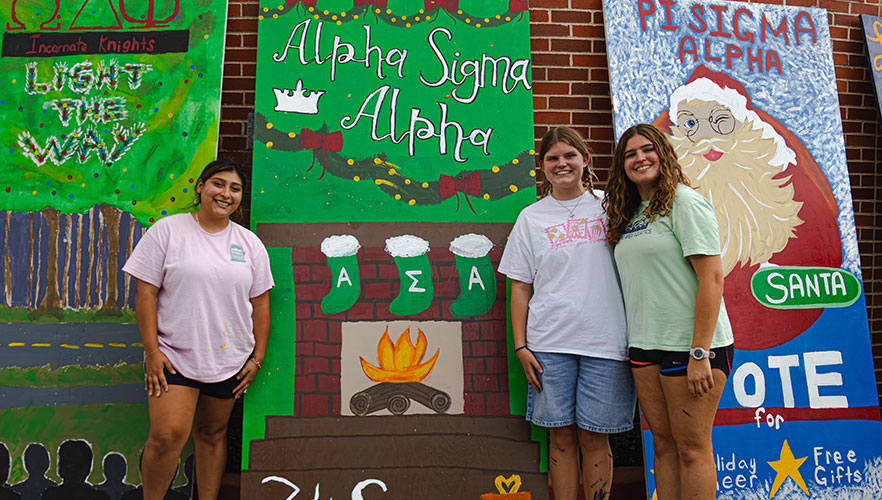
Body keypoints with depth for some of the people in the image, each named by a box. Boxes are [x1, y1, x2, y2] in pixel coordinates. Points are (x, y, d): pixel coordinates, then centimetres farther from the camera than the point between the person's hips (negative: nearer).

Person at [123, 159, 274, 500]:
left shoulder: (250, 243, 7)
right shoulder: (168, 230, -2)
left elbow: (260, 302, 9)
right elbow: (145, 293, -5)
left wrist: (257, 357, 5)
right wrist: (152, 352, -10)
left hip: (228, 361, 3)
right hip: (173, 356, -3)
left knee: (212, 435, 12)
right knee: (167, 435, -11)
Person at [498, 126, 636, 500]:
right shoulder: (531, 217, 8)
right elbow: (520, 287, 7)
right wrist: (520, 346, 1)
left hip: (604, 342, 0)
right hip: (549, 344, 1)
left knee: (594, 437, 5)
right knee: (562, 437, 6)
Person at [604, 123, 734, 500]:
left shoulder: (685, 202, -8)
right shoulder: (628, 214, 15)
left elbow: (712, 277, -15)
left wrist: (700, 352, -19)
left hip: (689, 344, -7)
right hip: (644, 345, 7)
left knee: (692, 448, 3)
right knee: (663, 445, 14)